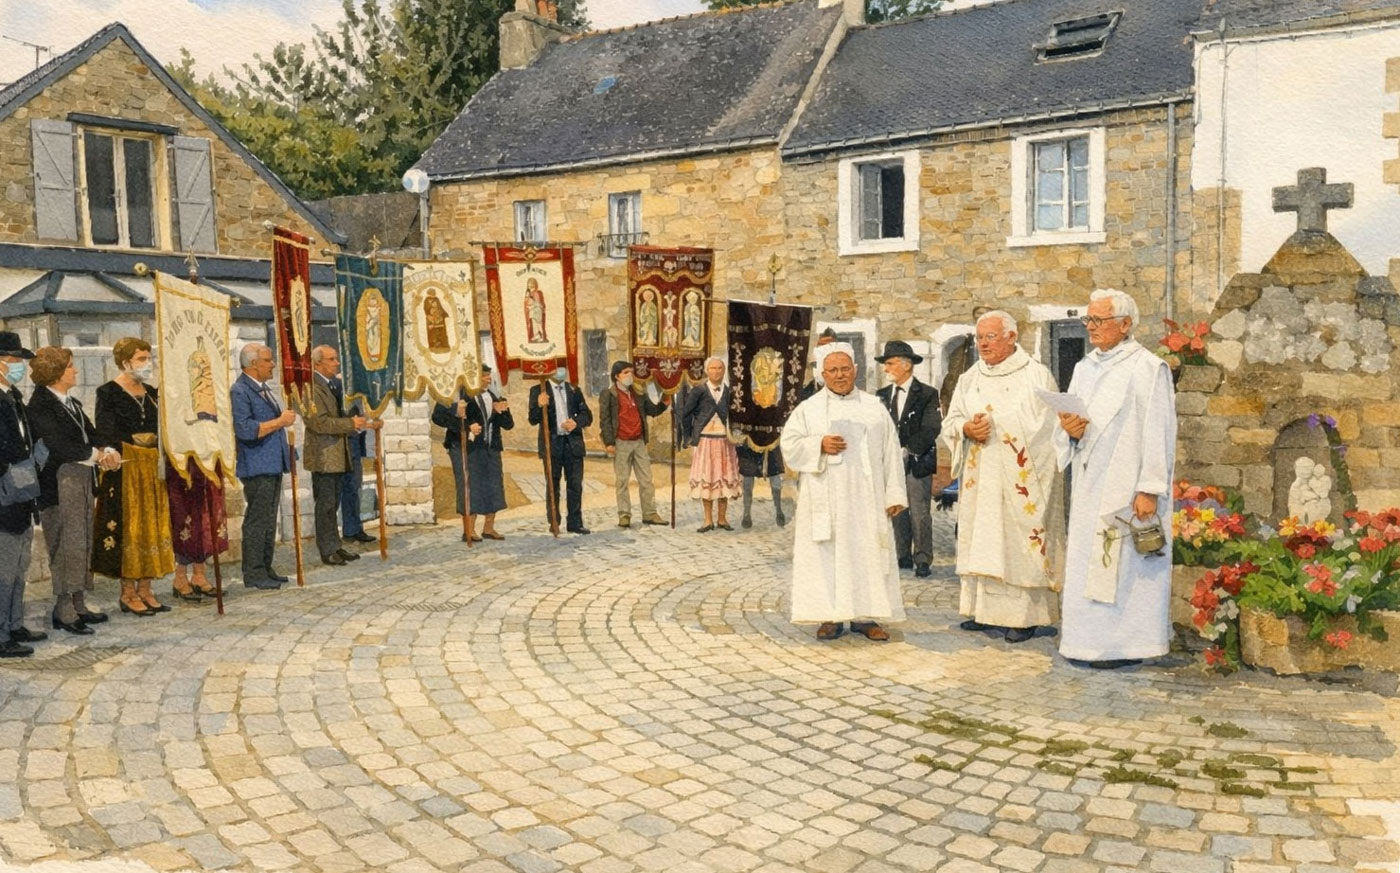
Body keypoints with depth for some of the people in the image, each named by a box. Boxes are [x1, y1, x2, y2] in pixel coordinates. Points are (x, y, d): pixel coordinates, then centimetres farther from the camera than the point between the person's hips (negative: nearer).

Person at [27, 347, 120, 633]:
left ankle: (77, 604, 18)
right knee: (66, 544, -7)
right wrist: (97, 456, -13)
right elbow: (57, 445, -19)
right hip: (58, 483, -8)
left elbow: (92, 435, 14)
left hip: (82, 480, 8)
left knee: (82, 543, 10)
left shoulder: (72, 403, 17)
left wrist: (108, 451, -7)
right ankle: (63, 609, 0)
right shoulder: (40, 405, -9)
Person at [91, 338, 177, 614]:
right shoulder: (109, 392, -6)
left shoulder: (151, 393, 13)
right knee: (128, 526, -2)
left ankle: (145, 590, 16)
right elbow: (104, 435, -13)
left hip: (152, 467, 6)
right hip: (125, 468, -6)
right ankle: (128, 593, 7)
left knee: (152, 527, 7)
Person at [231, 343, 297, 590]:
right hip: (256, 467, -10)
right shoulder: (239, 391, -13)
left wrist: (285, 419, 14)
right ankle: (253, 574, 1)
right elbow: (245, 430, -24)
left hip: (273, 465, 10)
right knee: (257, 521, -5)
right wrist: (280, 421, -19)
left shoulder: (263, 388, 17)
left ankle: (265, 569, 21)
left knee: (269, 521, 14)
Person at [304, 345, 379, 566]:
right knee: (325, 504, -1)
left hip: (336, 455, 9)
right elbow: (319, 422, -23)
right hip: (323, 456, -9)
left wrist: (364, 424, 8)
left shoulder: (330, 386, 15)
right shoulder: (311, 388, -15)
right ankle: (327, 550, 7)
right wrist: (351, 423, -22)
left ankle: (335, 546, 22)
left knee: (332, 504, 15)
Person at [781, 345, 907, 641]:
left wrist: (894, 494, -1)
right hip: (825, 500, -1)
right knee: (826, 556, -2)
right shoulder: (808, 408, 8)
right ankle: (831, 616, 5)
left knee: (868, 554, 0)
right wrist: (819, 445, -14)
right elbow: (789, 444, 2)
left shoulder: (875, 408, 10)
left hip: (866, 498, 1)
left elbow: (891, 453, 6)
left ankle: (865, 616, 7)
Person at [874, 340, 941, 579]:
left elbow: (930, 430, -9)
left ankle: (922, 561, 3)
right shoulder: (882, 395, 12)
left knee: (920, 514, -4)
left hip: (917, 462, -4)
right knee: (896, 512, 7)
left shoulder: (927, 394, -2)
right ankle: (903, 557, 17)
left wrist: (907, 450, -16)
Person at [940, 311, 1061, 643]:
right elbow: (950, 422, 14)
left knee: (1020, 542, -5)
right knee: (981, 542, 6)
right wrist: (966, 429, -7)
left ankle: (1024, 616, 2)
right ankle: (984, 610, 14)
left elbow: (1048, 426, -4)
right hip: (978, 479, 5)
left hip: (1020, 480, -5)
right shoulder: (969, 379, 13)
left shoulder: (1036, 375, -1)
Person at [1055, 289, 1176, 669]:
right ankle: (1091, 639, 18)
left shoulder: (1148, 368, -7)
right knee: (1086, 562, 9)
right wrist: (1068, 428, -6)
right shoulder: (1084, 368, 15)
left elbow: (1157, 433, -12)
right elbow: (1069, 419, 19)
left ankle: (1125, 643, 6)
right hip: (1088, 487, 7)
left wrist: (1149, 489, -17)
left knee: (1125, 564, -4)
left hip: (1126, 487, -7)